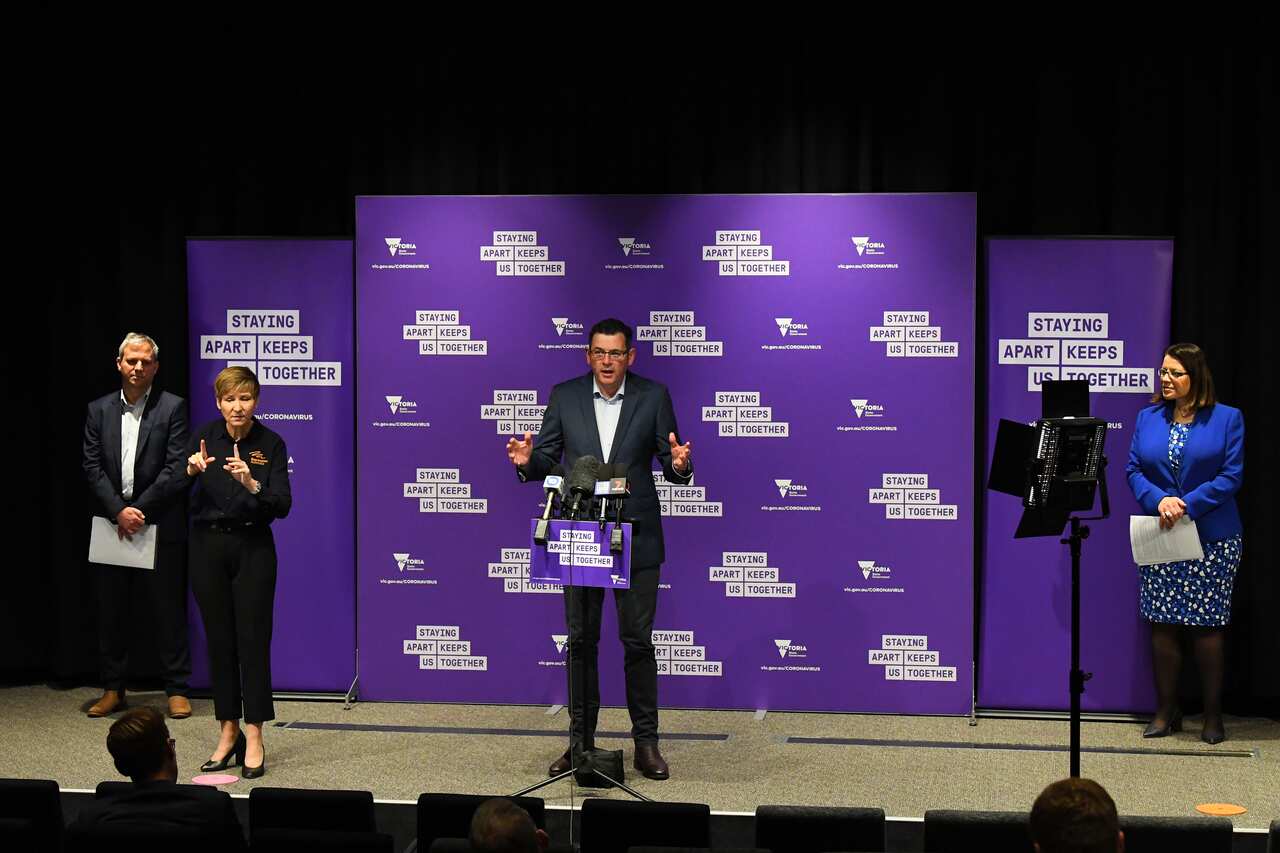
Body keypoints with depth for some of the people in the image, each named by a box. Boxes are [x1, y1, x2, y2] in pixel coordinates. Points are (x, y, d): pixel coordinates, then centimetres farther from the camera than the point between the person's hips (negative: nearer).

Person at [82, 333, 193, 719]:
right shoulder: (99, 410, 9)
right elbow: (93, 467, 3)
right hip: (111, 526, 3)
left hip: (160, 527, -3)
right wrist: (119, 511, -10)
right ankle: (113, 690, 18)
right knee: (111, 611, 8)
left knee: (169, 611, 1)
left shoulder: (172, 408, -1)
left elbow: (176, 469, -8)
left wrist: (139, 510, -12)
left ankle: (177, 690, 8)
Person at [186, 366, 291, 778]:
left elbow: (282, 506, -12)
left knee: (253, 639, -4)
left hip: (253, 547, -2)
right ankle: (228, 732, 16)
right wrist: (192, 471, -24)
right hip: (208, 546, 2)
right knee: (219, 640, 7)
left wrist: (251, 484, -28)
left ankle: (254, 739, -1)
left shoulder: (271, 443, -6)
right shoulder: (205, 436, -2)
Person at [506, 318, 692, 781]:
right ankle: (580, 740, 17)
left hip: (636, 538, -1)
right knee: (580, 640, 8)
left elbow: (671, 465, -1)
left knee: (638, 640, 1)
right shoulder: (564, 396, 3)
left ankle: (646, 743, 10)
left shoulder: (653, 396, 0)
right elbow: (547, 461, 5)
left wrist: (679, 465, -24)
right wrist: (527, 461, -18)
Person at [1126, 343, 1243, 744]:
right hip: (1159, 537, 3)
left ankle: (1213, 716, 10)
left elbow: (1231, 475, -7)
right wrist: (1159, 501, -14)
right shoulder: (1148, 418, 8)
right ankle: (1166, 712, 13)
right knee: (1162, 625, 4)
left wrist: (1188, 504, -17)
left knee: (1206, 627, 1)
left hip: (1211, 539, -3)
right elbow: (1133, 470, 5)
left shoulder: (1227, 419, -1)